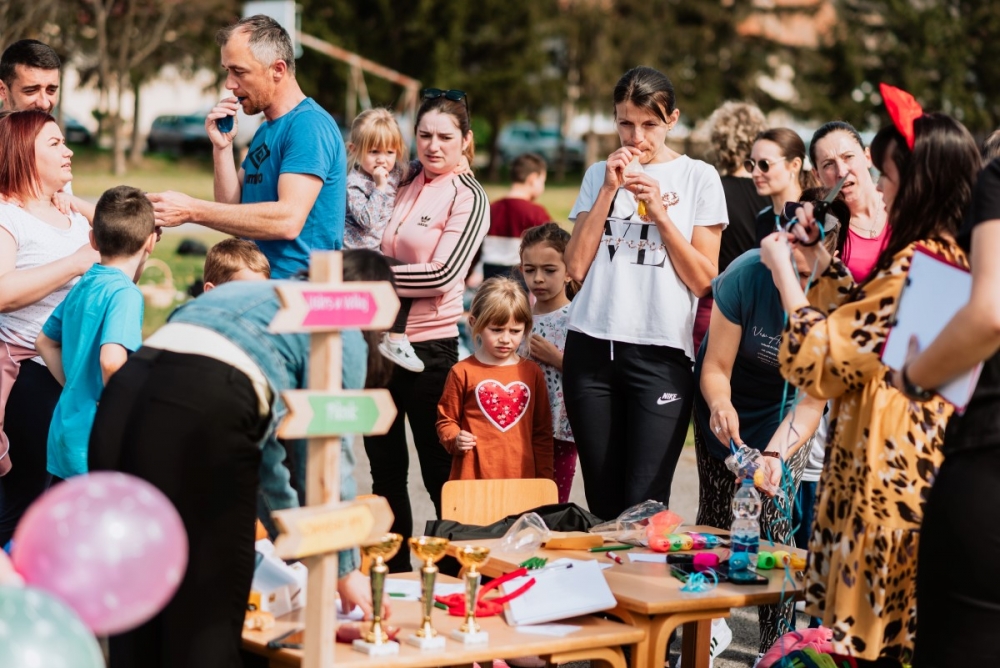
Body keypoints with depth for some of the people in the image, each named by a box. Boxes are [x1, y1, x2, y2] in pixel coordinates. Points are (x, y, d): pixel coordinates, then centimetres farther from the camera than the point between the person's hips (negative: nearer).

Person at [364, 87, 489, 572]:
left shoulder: (468, 199, -6)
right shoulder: (402, 186, 10)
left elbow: (442, 275, -15)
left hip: (428, 348, -6)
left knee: (440, 474, 3)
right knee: (385, 470, 13)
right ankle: (393, 573, 23)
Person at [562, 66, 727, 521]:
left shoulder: (698, 178, 6)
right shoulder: (600, 175, 14)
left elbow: (703, 279, 0)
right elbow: (576, 267, 3)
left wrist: (659, 212, -9)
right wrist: (609, 191, -2)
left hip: (661, 353, -3)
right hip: (592, 347, 3)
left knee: (643, 505, -11)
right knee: (602, 501, 4)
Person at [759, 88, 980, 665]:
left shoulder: (916, 263, -19)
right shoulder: (955, 256, 10)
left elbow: (818, 355, -16)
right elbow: (867, 323, 21)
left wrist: (783, 269, -5)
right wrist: (822, 261, 17)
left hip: (888, 465, -9)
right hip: (926, 459, 9)